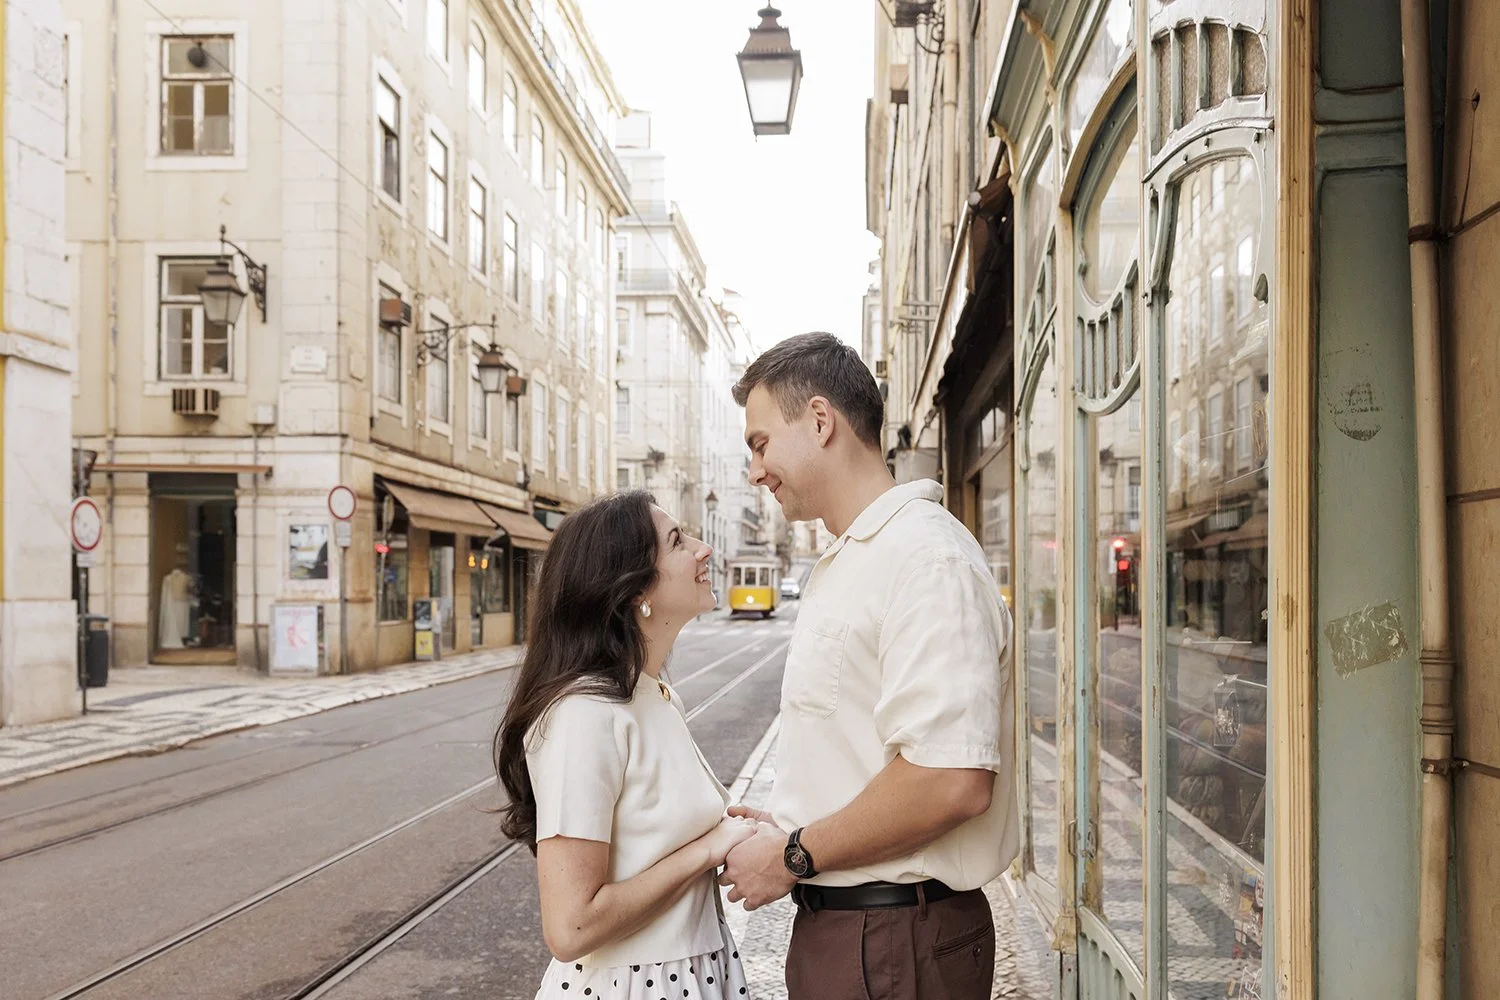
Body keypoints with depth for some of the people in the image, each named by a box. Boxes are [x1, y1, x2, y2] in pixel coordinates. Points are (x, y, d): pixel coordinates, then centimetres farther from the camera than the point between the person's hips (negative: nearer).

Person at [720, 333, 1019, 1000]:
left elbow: (951, 782, -28)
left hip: (895, 944, -9)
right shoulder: (842, 567, 14)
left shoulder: (925, 557, -19)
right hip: (834, 926, 9)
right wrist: (790, 830, 6)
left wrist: (794, 857, -17)